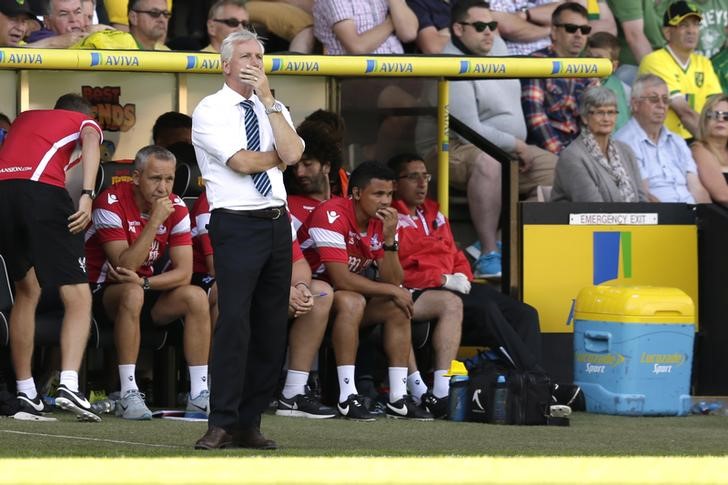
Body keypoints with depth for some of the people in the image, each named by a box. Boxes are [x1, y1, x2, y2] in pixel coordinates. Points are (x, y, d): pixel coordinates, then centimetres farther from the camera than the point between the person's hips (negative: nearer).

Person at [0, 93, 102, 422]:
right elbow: (90, 142, 1)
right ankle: (68, 385, -22)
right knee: (78, 298, -2)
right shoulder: (86, 122, 22)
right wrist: (87, 195, -12)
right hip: (43, 192, -4)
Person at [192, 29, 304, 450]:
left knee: (272, 328, 5)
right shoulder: (211, 110, -2)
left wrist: (268, 99, -6)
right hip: (237, 226, -6)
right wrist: (279, 155, 3)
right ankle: (222, 425, -13)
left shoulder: (274, 111, 14)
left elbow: (293, 153, -5)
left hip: (278, 224, 6)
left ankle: (249, 424, 10)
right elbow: (241, 162, -14)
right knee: (234, 324, -14)